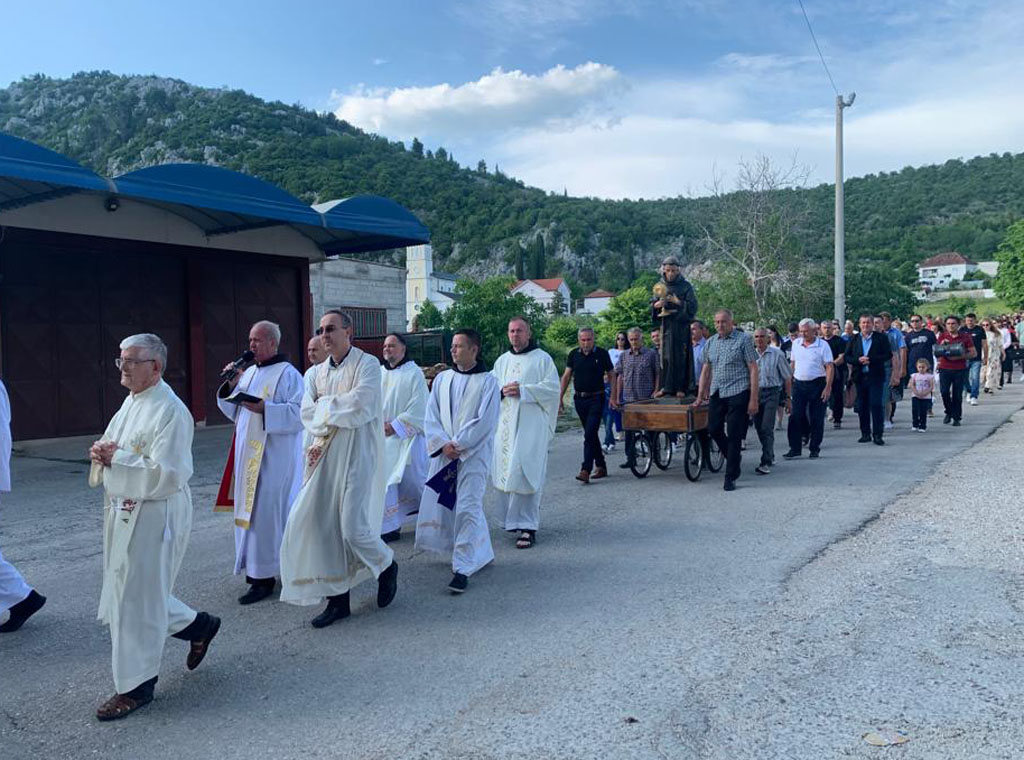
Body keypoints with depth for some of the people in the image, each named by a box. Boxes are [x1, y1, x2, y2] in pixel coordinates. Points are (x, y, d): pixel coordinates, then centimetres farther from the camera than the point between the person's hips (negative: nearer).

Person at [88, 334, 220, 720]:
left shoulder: (170, 412, -19)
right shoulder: (131, 403, 10)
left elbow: (166, 473, -25)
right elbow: (113, 448, 22)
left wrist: (117, 457, -20)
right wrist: (102, 452, -1)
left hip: (153, 517, -9)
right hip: (123, 510, 9)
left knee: (136, 599, 1)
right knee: (134, 593, 18)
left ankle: (136, 686, 18)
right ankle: (198, 625, 37)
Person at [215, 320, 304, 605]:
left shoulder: (288, 374, -9)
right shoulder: (250, 373, 15)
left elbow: (299, 413, -18)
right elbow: (234, 412, 17)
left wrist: (264, 408, -25)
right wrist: (231, 387, 2)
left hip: (274, 456, -8)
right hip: (248, 453, 8)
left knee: (265, 512, -6)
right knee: (250, 508, 13)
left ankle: (264, 577, 1)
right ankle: (257, 567, 26)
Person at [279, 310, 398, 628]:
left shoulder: (367, 364, -5)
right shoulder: (319, 371, 14)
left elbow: (360, 404, -19)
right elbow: (308, 413, 6)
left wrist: (325, 405, -5)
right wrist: (338, 408, -12)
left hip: (357, 455, -6)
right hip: (325, 455, 6)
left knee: (352, 525, -9)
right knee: (320, 523, 2)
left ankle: (386, 566, 23)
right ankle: (337, 599, 14)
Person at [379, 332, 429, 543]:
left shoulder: (413, 373, -6)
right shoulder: (379, 373, 9)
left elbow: (419, 405, -12)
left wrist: (396, 425, -15)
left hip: (407, 436, -5)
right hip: (382, 436, 5)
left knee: (412, 478, 2)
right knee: (386, 479, 2)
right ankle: (391, 526, 12)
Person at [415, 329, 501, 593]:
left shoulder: (487, 381, -4)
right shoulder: (442, 379, 10)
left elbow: (485, 422, -10)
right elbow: (432, 416, 6)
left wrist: (458, 445, -13)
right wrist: (443, 444, -9)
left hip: (474, 454, -5)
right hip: (444, 453, 6)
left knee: (467, 508, -10)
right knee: (437, 504, 8)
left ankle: (462, 568, -4)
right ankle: (481, 554, 26)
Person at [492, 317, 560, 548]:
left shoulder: (542, 359, 1)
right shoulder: (502, 360, 17)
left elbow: (552, 389, -7)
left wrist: (523, 391, -15)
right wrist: (502, 391, -6)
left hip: (530, 424, -5)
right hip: (504, 424, 5)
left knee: (523, 473, -11)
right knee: (504, 473, 5)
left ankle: (527, 527, -6)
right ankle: (512, 519, 19)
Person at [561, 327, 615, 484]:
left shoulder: (602, 354, -3)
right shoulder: (574, 354, 5)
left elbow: (611, 375, 2)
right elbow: (566, 376, 7)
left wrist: (613, 397, -7)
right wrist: (559, 399, 2)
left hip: (596, 398, -4)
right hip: (579, 399, 4)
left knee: (589, 434, -12)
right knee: (590, 434, 12)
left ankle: (586, 470, -15)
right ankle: (601, 466, 24)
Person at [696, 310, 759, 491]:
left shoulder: (743, 339, -4)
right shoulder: (711, 342, 12)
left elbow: (753, 369, -6)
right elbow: (706, 369, 18)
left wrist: (753, 399, -11)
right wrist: (700, 394, 15)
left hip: (738, 393, -5)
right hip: (716, 393, 5)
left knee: (734, 435, -3)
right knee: (713, 429, 5)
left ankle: (730, 477, 6)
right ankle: (733, 458, 31)